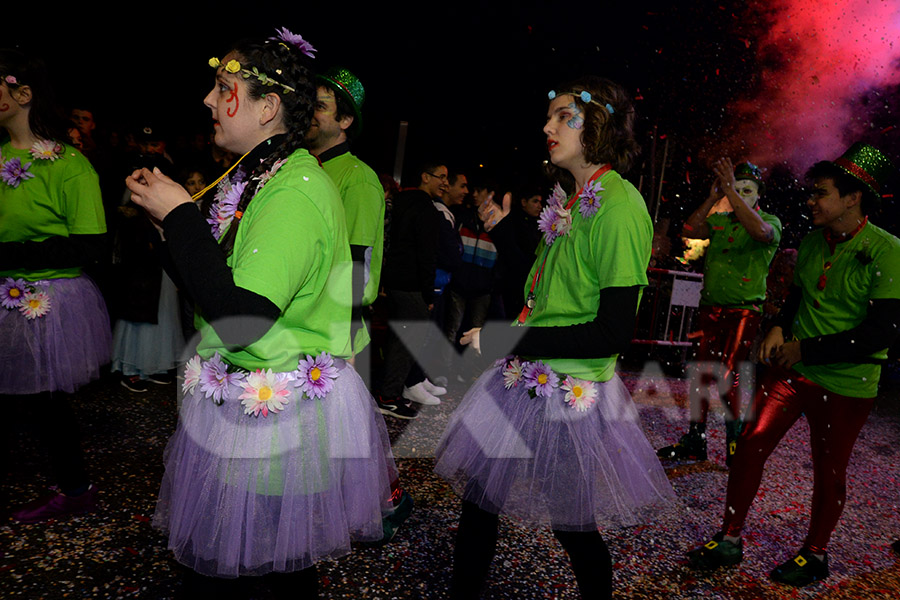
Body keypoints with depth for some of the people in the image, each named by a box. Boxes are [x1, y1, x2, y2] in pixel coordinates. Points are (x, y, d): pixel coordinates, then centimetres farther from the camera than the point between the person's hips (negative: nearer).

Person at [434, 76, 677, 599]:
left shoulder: (618, 204, -18)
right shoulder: (569, 198, 9)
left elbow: (614, 332, -23)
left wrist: (505, 340, -20)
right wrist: (507, 230, 15)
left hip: (570, 394, -8)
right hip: (526, 379, 8)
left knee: (573, 528, 12)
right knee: (476, 496, 16)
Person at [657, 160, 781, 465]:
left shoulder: (771, 221, 0)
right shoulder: (719, 219, 12)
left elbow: (761, 231, -24)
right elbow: (689, 230, -3)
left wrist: (731, 191, -24)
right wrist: (712, 197, -10)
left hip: (744, 311, -5)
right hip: (710, 308, 5)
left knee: (728, 375, -13)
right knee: (703, 373, 8)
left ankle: (734, 442, 4)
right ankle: (694, 442, 19)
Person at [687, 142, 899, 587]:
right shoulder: (813, 241, 5)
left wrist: (806, 349, -17)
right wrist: (779, 328, -1)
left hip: (845, 384, -5)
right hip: (792, 368, 5)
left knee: (829, 472, 10)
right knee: (750, 445, 0)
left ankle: (815, 555, 32)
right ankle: (730, 541, 14)